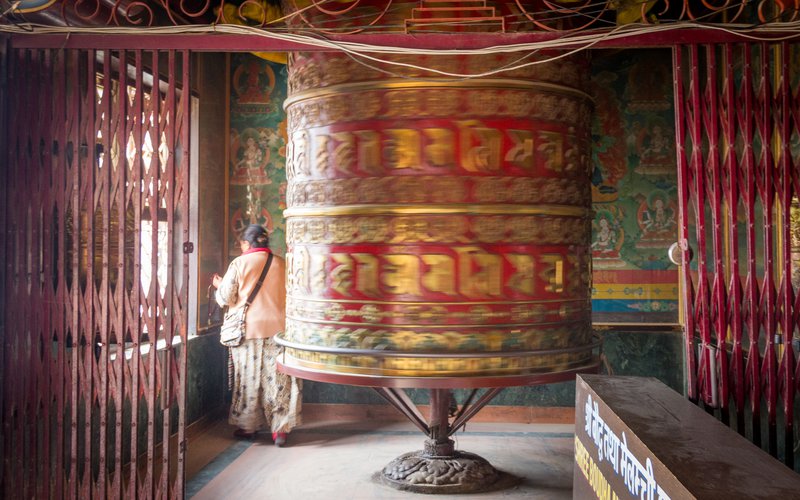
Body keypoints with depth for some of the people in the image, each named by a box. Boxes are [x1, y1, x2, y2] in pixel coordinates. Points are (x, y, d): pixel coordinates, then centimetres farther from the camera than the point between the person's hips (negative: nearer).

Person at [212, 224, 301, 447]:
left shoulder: (239, 264, -5)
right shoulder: (281, 263, 2)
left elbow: (226, 298, -3)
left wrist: (219, 285, 17)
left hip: (248, 329, -1)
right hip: (277, 328, 2)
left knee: (247, 379, 10)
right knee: (278, 379, 5)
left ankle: (247, 427, 21)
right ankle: (280, 429, 6)